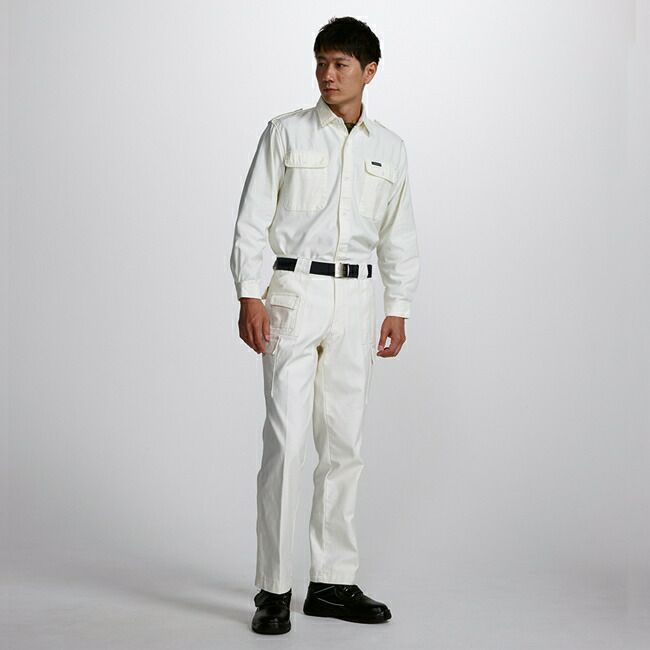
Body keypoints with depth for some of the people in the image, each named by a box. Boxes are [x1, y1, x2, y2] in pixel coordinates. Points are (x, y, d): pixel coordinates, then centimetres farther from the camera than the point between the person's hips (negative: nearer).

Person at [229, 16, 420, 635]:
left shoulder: (389, 147, 11)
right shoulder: (286, 132, 2)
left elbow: (399, 235, 16)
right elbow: (252, 219, -1)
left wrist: (398, 309, 10)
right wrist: (248, 296, -9)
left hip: (355, 299, 4)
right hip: (294, 293, -3)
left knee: (343, 444, 7)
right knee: (285, 440, -8)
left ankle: (333, 582, 16)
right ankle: (273, 589, -1)